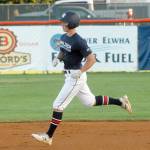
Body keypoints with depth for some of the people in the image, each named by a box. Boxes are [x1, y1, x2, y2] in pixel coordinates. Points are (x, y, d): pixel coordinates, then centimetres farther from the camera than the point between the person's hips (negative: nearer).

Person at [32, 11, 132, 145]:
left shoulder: (79, 42, -22)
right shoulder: (64, 37, 5)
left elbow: (92, 59, -22)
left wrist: (80, 71, -25)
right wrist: (58, 58, 2)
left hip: (76, 77, -10)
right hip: (69, 75, 10)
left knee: (58, 105, -8)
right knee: (90, 102, 20)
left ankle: (48, 136, -2)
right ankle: (120, 102, 29)